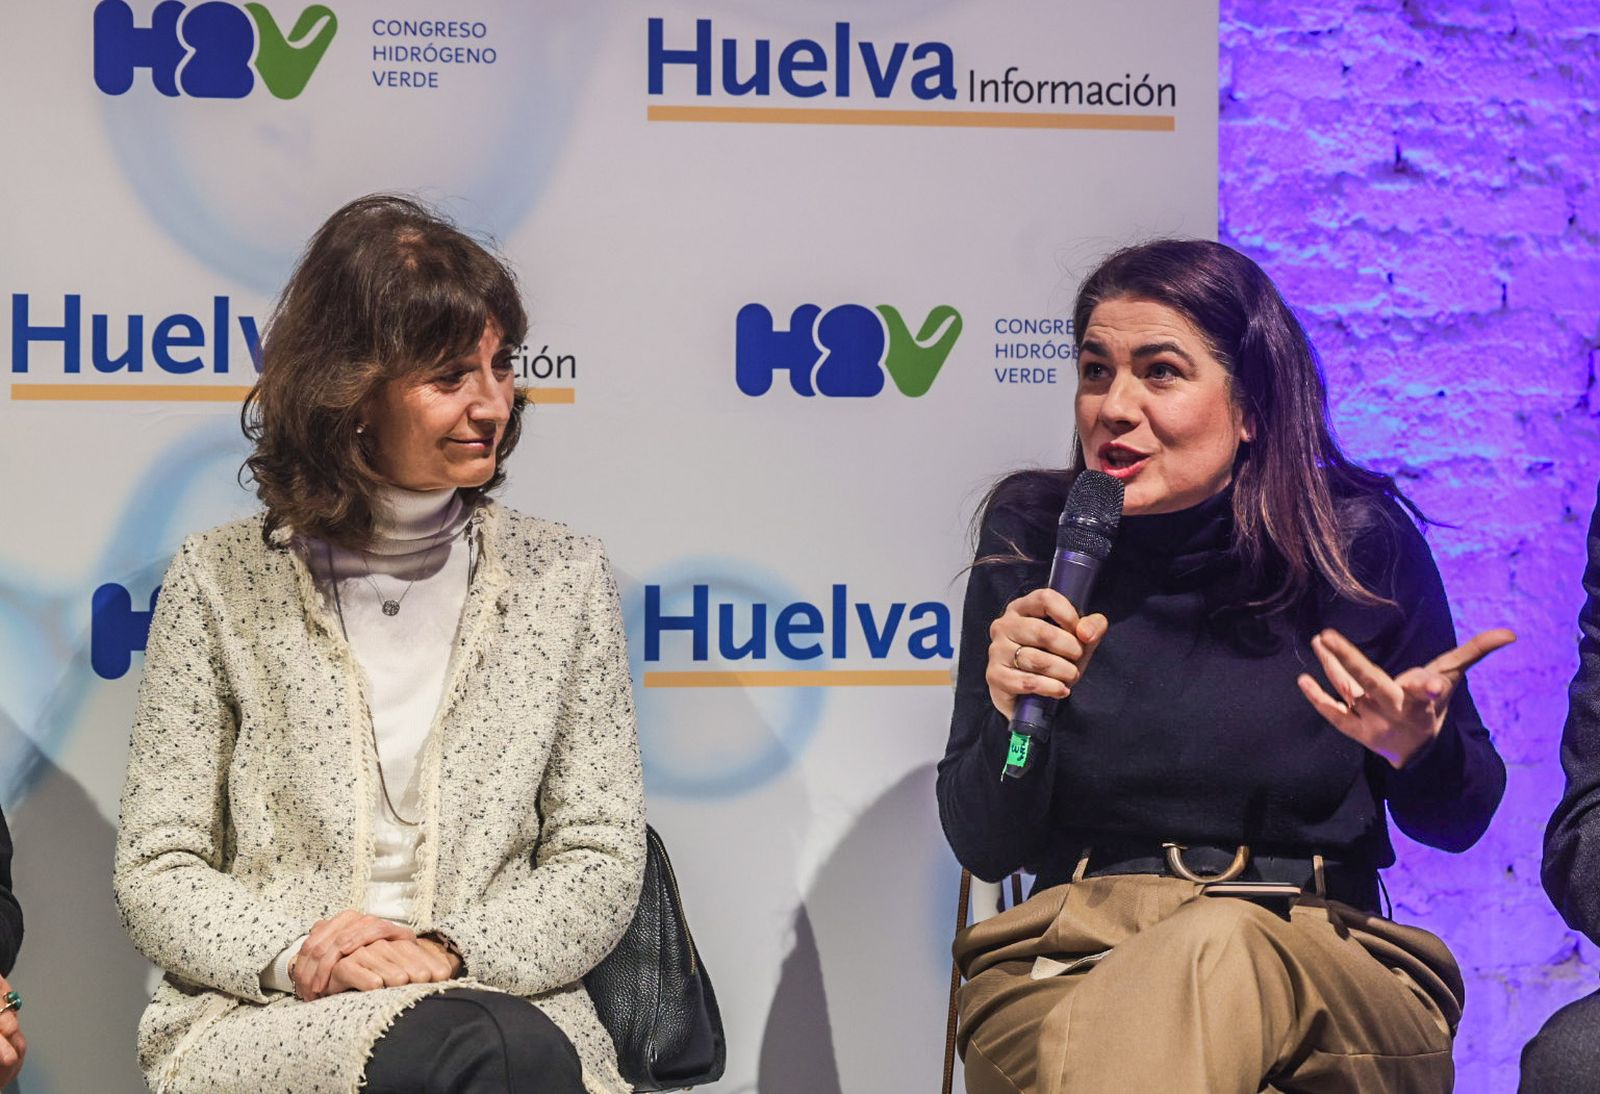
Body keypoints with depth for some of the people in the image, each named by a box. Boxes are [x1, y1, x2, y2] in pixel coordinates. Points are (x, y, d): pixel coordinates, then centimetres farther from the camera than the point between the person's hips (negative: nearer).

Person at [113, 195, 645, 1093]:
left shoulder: (562, 576, 10)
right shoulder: (223, 582, 6)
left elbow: (601, 861, 8)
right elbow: (157, 873, 6)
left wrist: (453, 951, -10)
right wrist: (292, 954, -14)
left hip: (512, 1001, 2)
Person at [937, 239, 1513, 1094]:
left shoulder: (1360, 539, -1)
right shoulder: (1033, 539, 3)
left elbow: (1456, 822, 11)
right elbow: (983, 848, 5)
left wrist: (1421, 749, -12)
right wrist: (1012, 716, -16)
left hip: (1326, 962, 1)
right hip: (1069, 959, 0)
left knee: (1214, 955, -36)